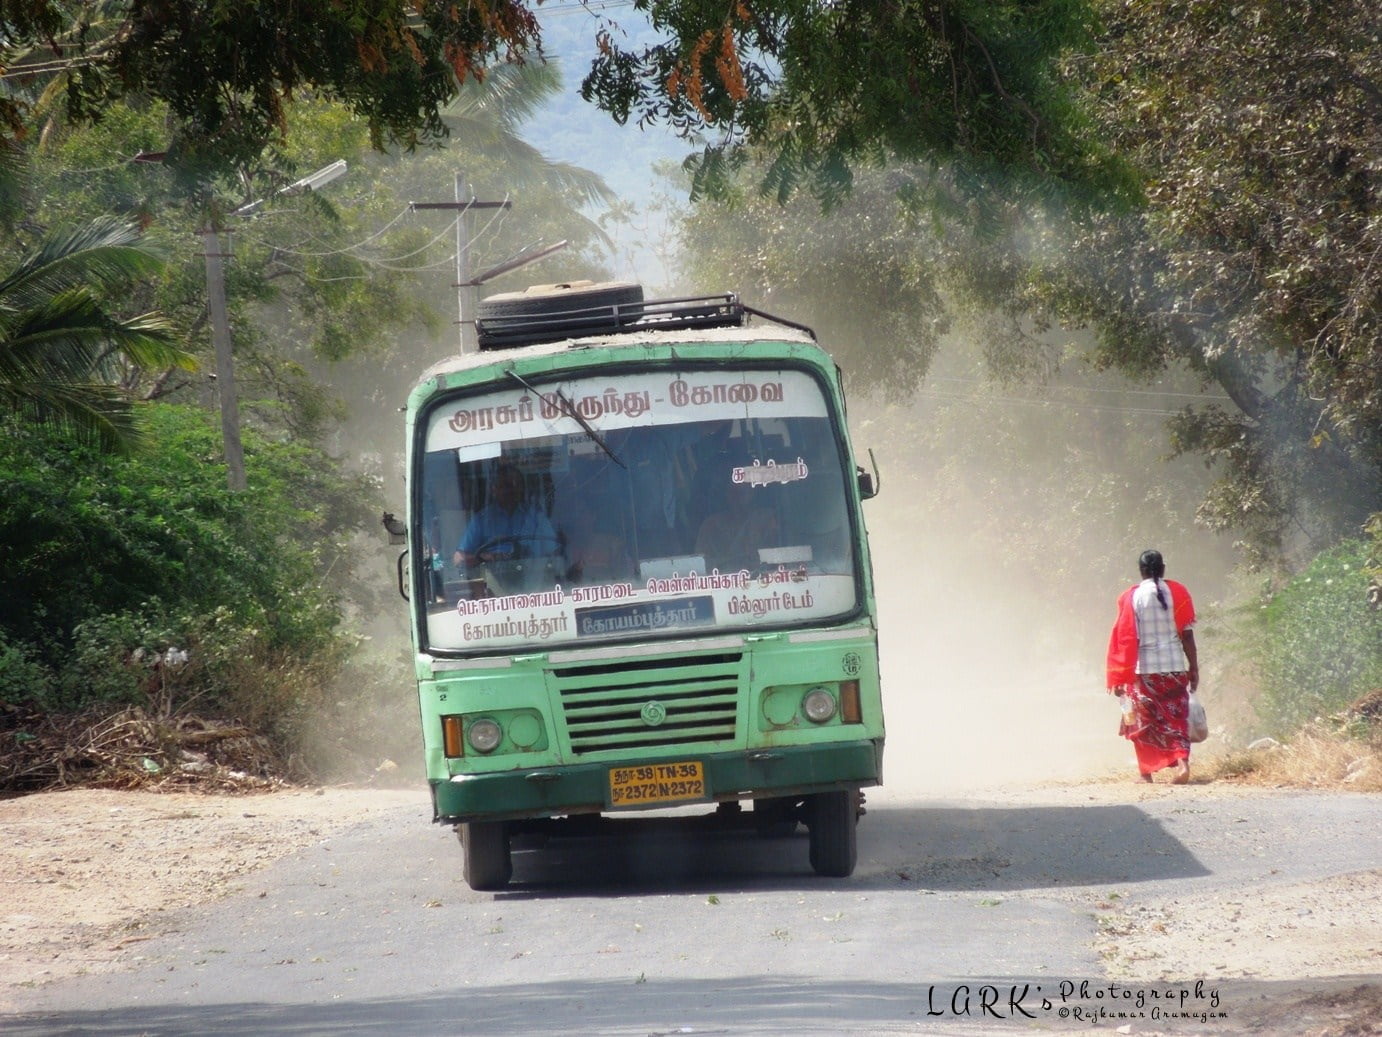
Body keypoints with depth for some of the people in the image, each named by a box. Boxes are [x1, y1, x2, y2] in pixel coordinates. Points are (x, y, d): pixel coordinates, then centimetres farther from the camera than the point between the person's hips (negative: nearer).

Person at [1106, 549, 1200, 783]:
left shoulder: (1131, 597, -4)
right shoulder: (1177, 592, 0)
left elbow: (1125, 639, -5)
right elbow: (1187, 635, -1)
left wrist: (1119, 678, -1)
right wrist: (1194, 669, 5)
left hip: (1144, 668, -1)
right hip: (1175, 666, 1)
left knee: (1144, 721, 12)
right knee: (1176, 719, 6)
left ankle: (1146, 772, 15)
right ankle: (1182, 761, -15)